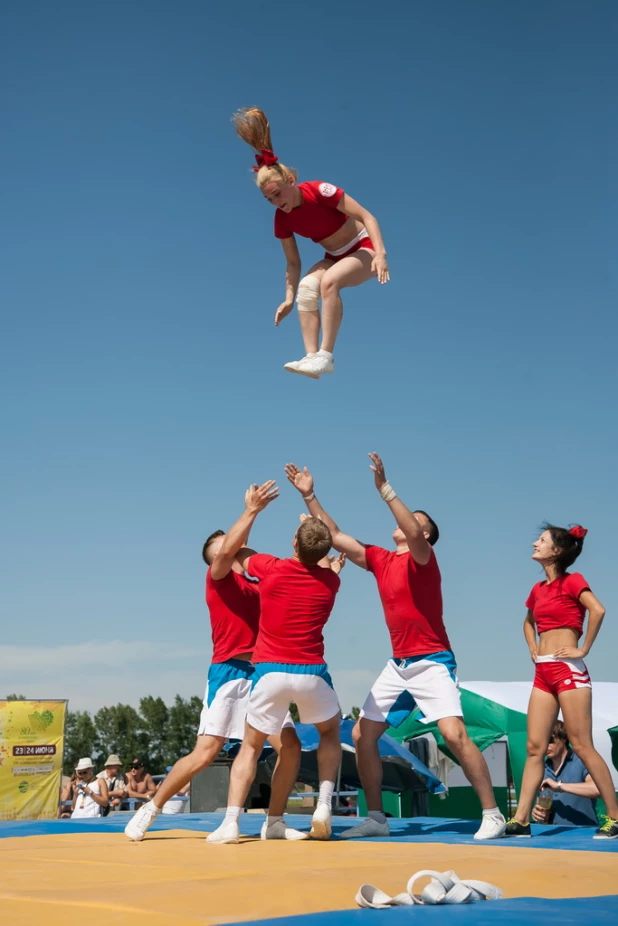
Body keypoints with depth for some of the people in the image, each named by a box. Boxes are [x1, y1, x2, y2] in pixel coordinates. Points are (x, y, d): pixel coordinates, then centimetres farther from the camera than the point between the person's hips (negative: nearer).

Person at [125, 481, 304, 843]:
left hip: (262, 675, 6)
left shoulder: (260, 586, 19)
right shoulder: (219, 578, 2)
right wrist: (251, 510, -19)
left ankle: (275, 823, 8)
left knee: (291, 746, -5)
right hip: (229, 674, -6)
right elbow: (228, 551, -19)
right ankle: (150, 811, 6)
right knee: (206, 753, -11)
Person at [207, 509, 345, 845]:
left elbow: (238, 553, 17)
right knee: (330, 733, 28)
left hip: (270, 672, -1)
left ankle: (230, 822, 1)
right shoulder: (331, 580, 0)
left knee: (251, 746, 15)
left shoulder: (271, 568, -5)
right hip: (311, 672, 1)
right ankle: (324, 805, 9)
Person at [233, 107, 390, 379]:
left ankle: (325, 355, -33)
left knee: (329, 281, -32)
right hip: (335, 258, 5)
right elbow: (293, 263, 0)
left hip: (363, 249, -5)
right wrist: (289, 298, -9)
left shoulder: (320, 191, -24)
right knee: (306, 287, -23)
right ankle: (311, 356, -29)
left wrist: (380, 254, -33)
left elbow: (367, 217, -23)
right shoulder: (282, 219, -9)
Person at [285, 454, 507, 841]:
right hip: (398, 664, 7)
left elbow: (413, 533, -31)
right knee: (362, 735, 4)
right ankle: (377, 818, 13)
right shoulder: (379, 559, 10)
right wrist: (309, 495, 6)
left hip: (432, 662, -7)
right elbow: (335, 537, 11)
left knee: (454, 733, -21)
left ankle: (493, 816, -11)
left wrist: (384, 487, -35)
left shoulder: (423, 558, -8)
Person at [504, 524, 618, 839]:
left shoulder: (572, 581, -6)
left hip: (568, 670, -7)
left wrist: (584, 649, -17)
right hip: (543, 673, 7)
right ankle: (520, 820, 2)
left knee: (581, 746, -7)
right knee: (535, 747, 3)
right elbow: (529, 622, 34)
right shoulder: (538, 589, 14)